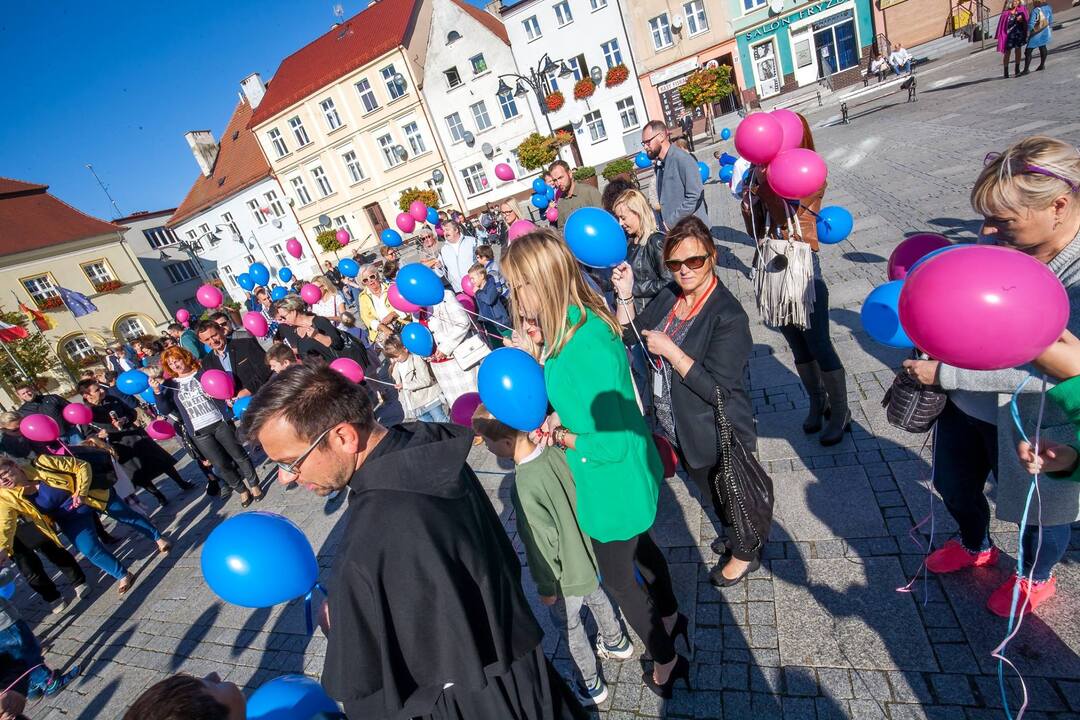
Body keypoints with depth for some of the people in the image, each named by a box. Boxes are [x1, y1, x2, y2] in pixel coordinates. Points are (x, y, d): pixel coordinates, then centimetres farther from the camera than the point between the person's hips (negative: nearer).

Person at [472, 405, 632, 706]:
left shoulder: (525, 488, -37)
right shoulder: (554, 449, -18)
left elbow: (543, 545, -25)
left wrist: (546, 588, -9)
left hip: (567, 574, -6)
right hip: (588, 553, 7)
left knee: (568, 625, 21)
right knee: (595, 596, 33)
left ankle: (590, 686, 44)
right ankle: (617, 643, 59)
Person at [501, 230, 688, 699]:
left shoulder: (587, 348, -34)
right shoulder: (576, 326, -6)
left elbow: (612, 444, -30)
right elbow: (572, 397, 6)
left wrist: (558, 435, -18)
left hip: (613, 487, -8)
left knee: (618, 578, 17)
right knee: (638, 546, 31)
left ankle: (666, 664, 44)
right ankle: (671, 618, 59)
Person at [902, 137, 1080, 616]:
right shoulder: (1002, 239, -12)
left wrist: (944, 374, -30)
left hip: (1033, 425, -5)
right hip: (964, 404, 6)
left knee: (1034, 509, 23)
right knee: (956, 487, 27)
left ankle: (1036, 578, 55)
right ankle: (976, 548, 59)